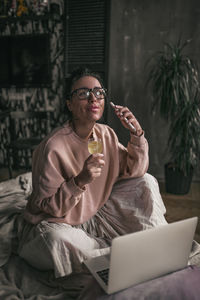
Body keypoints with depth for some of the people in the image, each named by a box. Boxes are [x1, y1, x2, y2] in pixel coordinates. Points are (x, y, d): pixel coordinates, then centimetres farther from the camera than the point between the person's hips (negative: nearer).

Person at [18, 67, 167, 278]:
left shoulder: (106, 135, -6)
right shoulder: (53, 147, -26)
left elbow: (135, 171, -1)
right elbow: (48, 207, -21)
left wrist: (137, 134, -15)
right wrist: (80, 181, -38)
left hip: (96, 214, 6)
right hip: (57, 222, -5)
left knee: (146, 182, -3)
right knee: (56, 239, -40)